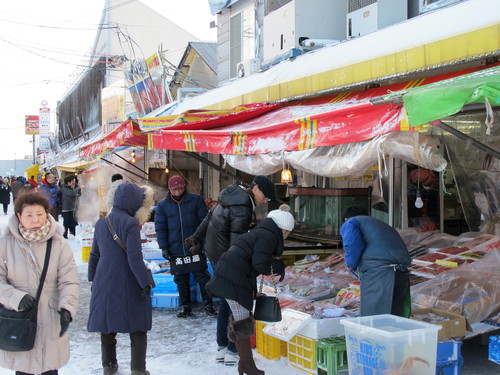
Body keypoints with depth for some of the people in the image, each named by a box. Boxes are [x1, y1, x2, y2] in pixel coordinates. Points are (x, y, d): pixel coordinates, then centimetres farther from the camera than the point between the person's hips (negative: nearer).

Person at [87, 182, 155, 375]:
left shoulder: (101, 223, 6)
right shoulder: (130, 224, -15)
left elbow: (94, 255, 13)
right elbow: (135, 258, -20)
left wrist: (93, 279, 22)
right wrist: (145, 282, -15)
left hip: (104, 283, 6)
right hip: (128, 285, -6)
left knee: (107, 325, 17)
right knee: (138, 328, 5)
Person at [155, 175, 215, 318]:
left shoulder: (196, 200, -1)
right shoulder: (163, 205, 3)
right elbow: (160, 227, 5)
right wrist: (164, 247, -1)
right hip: (176, 251, 2)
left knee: (202, 277, 1)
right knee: (181, 280, 9)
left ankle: (208, 304, 12)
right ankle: (185, 306, 20)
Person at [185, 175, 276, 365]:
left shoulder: (232, 195, 4)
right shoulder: (242, 210, -24)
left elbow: (209, 217, 16)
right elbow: (237, 244, -26)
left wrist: (197, 238, 28)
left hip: (214, 255, 10)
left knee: (226, 301, 18)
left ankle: (222, 348, 26)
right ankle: (232, 352, 6)